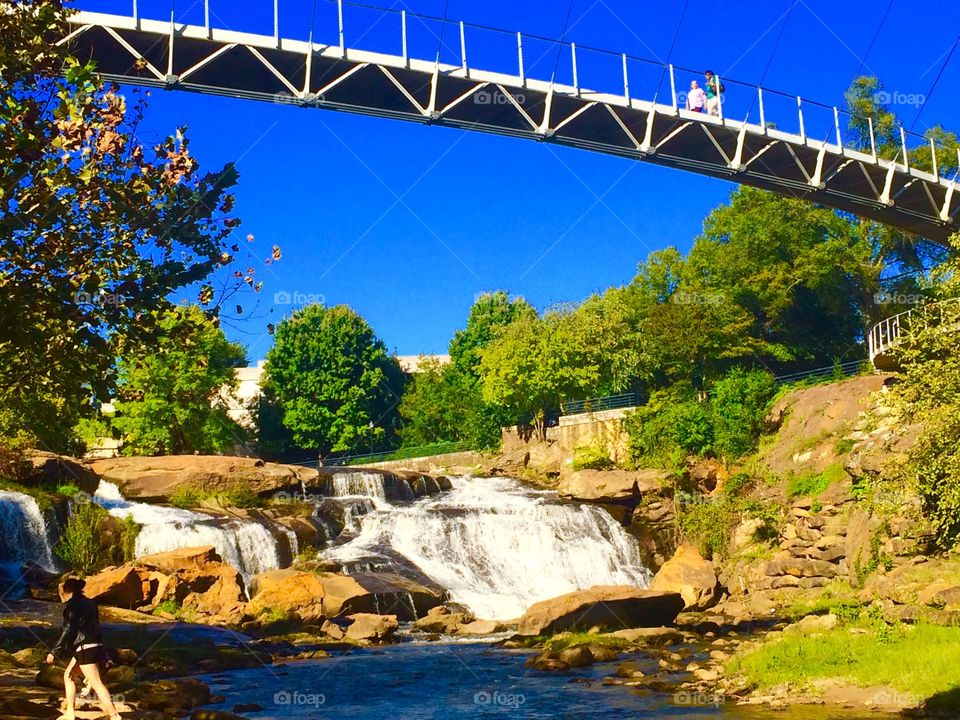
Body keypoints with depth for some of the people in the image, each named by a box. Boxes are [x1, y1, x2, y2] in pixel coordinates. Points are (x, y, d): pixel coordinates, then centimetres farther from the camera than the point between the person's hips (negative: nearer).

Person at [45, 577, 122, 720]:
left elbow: (68, 631, -13)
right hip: (96, 644, 9)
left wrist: (54, 653, -9)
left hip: (84, 647, -9)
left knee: (97, 683, -10)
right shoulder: (89, 603, 16)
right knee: (68, 675, 20)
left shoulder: (71, 605, -7)